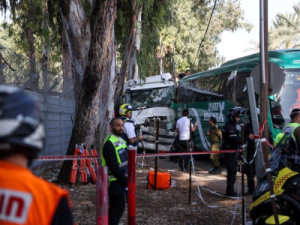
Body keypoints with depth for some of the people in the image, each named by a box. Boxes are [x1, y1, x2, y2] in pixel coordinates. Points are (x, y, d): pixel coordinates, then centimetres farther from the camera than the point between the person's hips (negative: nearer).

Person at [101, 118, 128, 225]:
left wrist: (127, 178, 12)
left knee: (120, 207, 16)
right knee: (117, 208, -5)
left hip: (122, 181, 10)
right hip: (115, 183, -9)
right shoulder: (109, 144, -16)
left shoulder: (121, 141, 15)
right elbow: (113, 166, -21)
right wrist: (124, 180, -18)